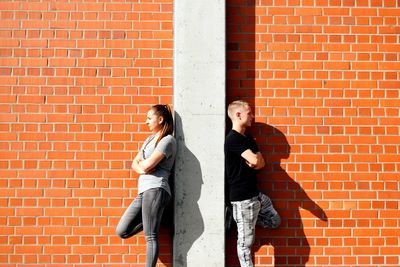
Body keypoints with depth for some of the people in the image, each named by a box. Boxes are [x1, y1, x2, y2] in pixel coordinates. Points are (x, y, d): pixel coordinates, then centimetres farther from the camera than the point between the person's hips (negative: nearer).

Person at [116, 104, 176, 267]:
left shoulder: (168, 140, -3)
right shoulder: (150, 139, 24)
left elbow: (148, 164, -13)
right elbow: (135, 164, 19)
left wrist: (141, 163, 9)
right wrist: (142, 169, -2)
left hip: (155, 189, -9)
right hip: (142, 192, 9)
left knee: (150, 236, -9)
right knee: (122, 232, 5)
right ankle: (151, 219, 19)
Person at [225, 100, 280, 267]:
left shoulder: (248, 138, 13)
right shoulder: (232, 139, -16)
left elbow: (261, 163, 8)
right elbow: (254, 160, -24)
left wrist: (254, 163, -13)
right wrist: (253, 161, -2)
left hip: (256, 193, 9)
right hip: (242, 197, -9)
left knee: (274, 221, 20)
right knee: (246, 241, 0)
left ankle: (240, 221, 23)